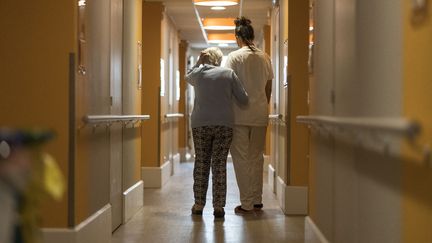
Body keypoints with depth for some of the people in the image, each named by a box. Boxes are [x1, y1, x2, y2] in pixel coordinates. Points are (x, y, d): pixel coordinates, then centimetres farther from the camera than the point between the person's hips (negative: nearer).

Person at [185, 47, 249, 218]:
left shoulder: (197, 73, 5)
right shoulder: (229, 74, 3)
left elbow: (188, 78, 30)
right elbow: (243, 100, 2)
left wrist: (198, 62, 21)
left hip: (200, 124, 0)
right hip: (224, 124, 0)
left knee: (201, 163, 8)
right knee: (220, 165, 2)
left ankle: (199, 204, 11)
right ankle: (218, 206, 1)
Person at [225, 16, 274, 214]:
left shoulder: (234, 57, -7)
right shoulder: (265, 57, 7)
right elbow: (268, 88, 11)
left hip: (240, 114, -4)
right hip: (260, 114, 5)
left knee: (241, 157, 0)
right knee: (257, 156, 13)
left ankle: (246, 203, 0)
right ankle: (257, 200, 18)